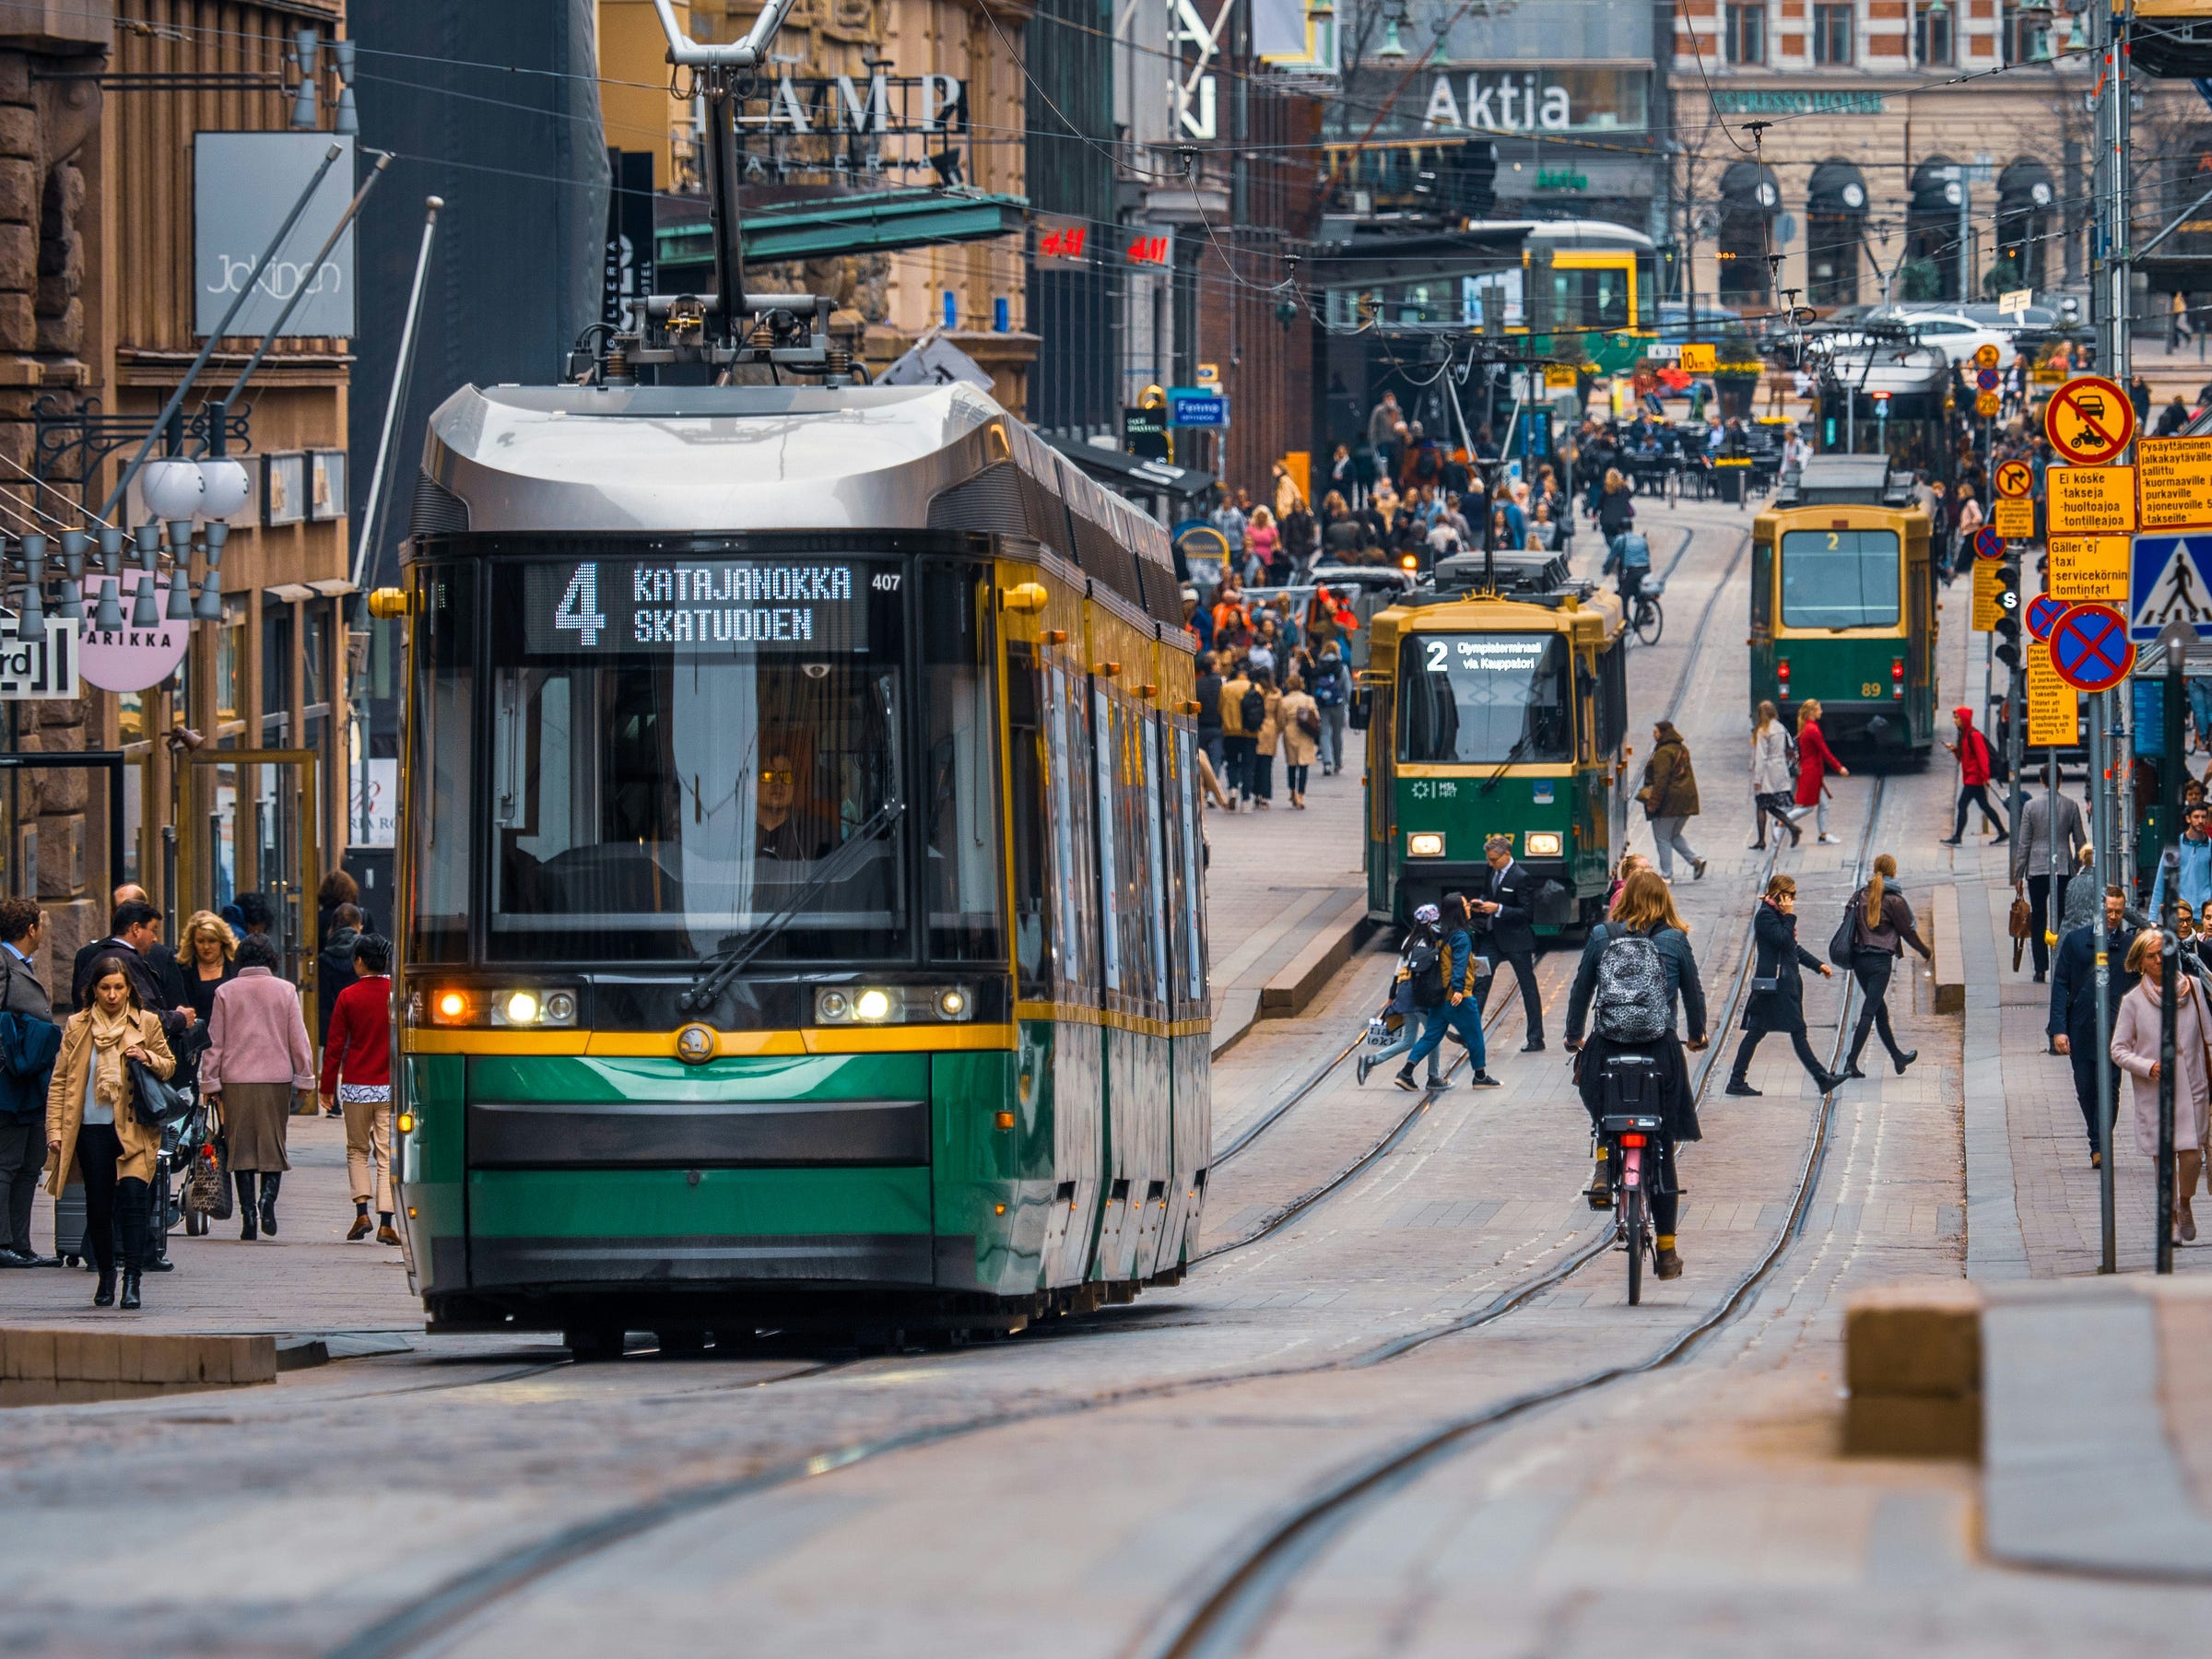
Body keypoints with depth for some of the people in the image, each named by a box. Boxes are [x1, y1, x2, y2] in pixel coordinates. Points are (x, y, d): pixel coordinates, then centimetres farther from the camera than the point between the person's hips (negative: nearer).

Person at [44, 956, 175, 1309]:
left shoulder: (147, 1023, 5)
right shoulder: (77, 1026, 6)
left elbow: (169, 1065, 14)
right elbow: (60, 1080, 7)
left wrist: (149, 1059, -9)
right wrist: (55, 1130, 0)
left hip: (133, 1129, -2)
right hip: (92, 1129, 2)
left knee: (133, 1195, -16)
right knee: (98, 1205, 5)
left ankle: (132, 1279, -16)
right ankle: (106, 1275, 23)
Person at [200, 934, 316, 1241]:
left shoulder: (226, 993, 3)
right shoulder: (285, 991, 2)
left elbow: (215, 1041, 4)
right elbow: (298, 1038, 3)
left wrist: (209, 1082, 10)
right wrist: (305, 1076, 11)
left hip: (236, 1078, 0)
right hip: (276, 1077, 0)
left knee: (241, 1147, 4)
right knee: (273, 1144, 8)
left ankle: (248, 1215, -1)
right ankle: (268, 1197, -16)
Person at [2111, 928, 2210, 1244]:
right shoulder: (2133, 1001, -1)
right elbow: (2118, 1050, 1)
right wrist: (2149, 1067, -15)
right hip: (2153, 1092, 0)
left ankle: (2185, 1205, 21)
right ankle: (2171, 1218, 18)